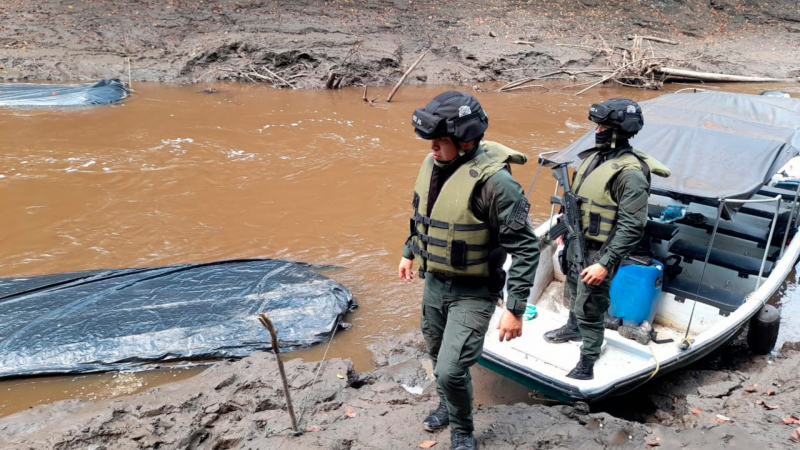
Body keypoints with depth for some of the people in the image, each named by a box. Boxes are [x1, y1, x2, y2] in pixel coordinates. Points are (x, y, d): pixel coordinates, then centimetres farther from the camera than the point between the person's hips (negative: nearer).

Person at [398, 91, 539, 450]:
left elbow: (525, 248, -23)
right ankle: (447, 406, 51)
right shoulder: (433, 163, -3)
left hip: (473, 292, -7)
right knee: (438, 357, 22)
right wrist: (409, 252, 24)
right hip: (434, 283, 7)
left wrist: (515, 309, -23)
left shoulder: (493, 180, -26)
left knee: (451, 370, -8)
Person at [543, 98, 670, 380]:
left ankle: (587, 363, 18)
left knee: (589, 307, 1)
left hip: (599, 251, -8)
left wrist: (606, 263, -27)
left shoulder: (631, 172, -24)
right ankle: (573, 328, 53)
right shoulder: (595, 156, 2)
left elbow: (632, 227, -25)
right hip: (576, 242, 8)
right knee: (574, 290, 27)